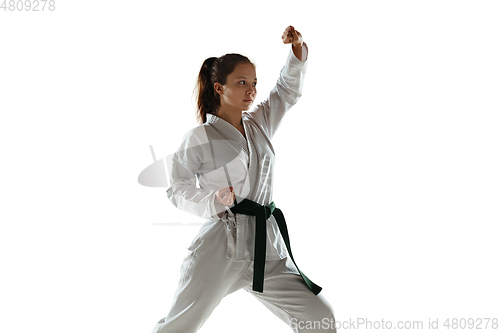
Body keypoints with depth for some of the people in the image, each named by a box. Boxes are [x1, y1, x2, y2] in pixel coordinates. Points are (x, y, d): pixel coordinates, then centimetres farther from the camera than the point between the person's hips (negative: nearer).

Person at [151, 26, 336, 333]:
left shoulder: (259, 125, 12)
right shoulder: (199, 138, -5)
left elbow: (288, 90, 20)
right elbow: (177, 190, -1)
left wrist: (299, 51, 3)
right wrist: (214, 201, -18)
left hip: (266, 249, 5)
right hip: (220, 249, -5)